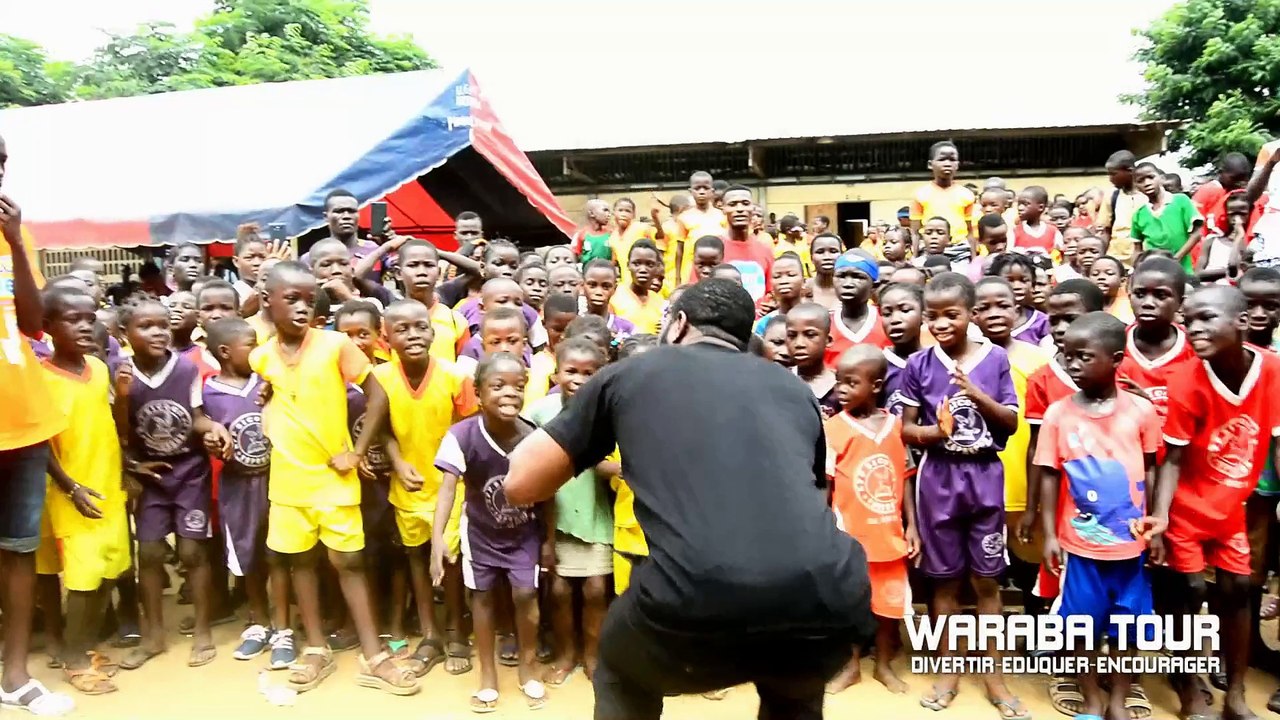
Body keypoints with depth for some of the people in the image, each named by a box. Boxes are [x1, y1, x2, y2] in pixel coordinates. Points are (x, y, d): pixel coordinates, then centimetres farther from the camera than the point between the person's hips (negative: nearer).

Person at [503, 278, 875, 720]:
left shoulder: (629, 374, 17)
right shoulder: (795, 390, 24)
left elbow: (521, 485, 23)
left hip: (698, 606, -3)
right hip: (831, 604, 3)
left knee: (622, 675, 34)